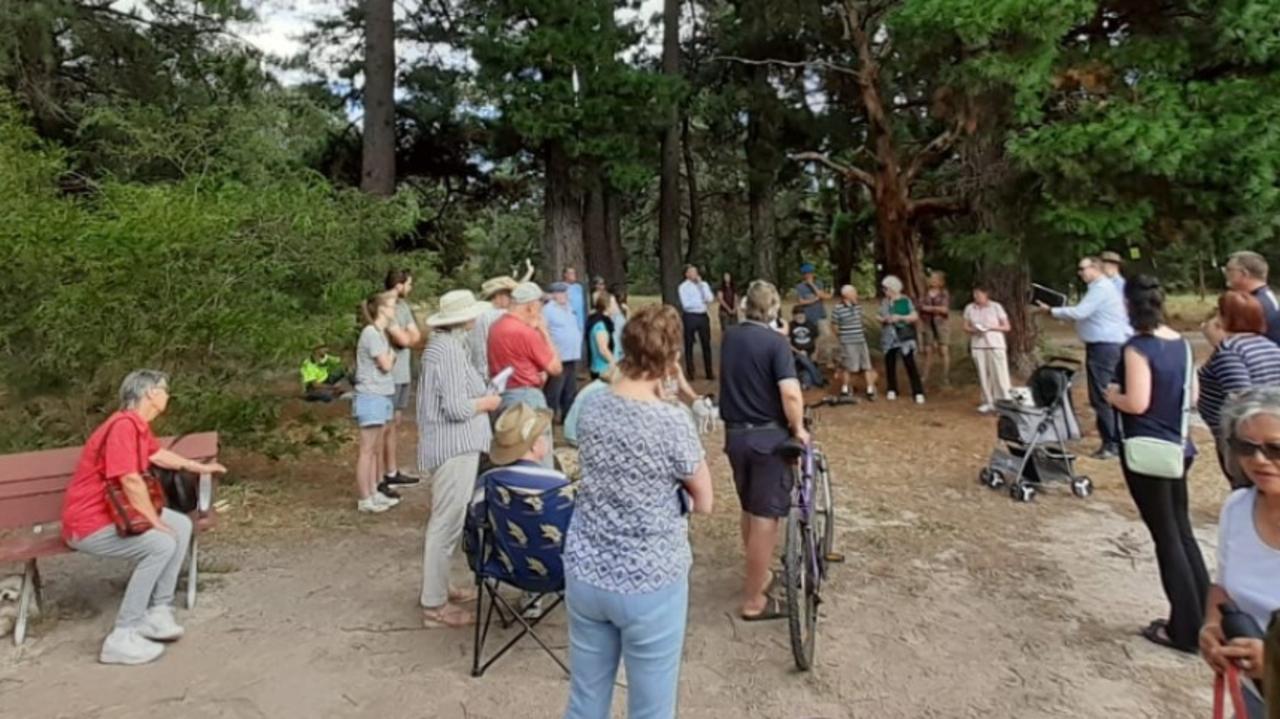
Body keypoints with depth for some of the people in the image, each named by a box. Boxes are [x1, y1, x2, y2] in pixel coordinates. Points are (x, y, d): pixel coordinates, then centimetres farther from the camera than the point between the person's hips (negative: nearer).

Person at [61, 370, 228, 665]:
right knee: (161, 544, -25)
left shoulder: (138, 426, 8)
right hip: (89, 523, -11)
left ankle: (157, 612, 9)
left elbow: (159, 455, 28)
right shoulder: (123, 425, -25)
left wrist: (201, 467, 36)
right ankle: (122, 637, -16)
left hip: (114, 512, 11)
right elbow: (131, 481, -29)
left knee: (182, 526, 7)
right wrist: (157, 522, -19)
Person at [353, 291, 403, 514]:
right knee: (367, 450, -2)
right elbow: (386, 365, -15)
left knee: (377, 449, 14)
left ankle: (374, 493, 22)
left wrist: (391, 356, -4)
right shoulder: (371, 332, -15)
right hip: (371, 397, -9)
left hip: (382, 396, 9)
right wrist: (392, 353, 1)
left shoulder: (381, 333, 13)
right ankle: (365, 499, 5)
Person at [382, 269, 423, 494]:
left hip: (404, 374, 9)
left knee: (396, 425, 16)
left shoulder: (403, 305, 12)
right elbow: (403, 340, -19)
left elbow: (416, 336, 9)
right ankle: (379, 479, 2)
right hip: (389, 376, -9)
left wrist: (406, 337, -11)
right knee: (386, 427, -5)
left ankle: (393, 473, 27)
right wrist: (411, 336, 2)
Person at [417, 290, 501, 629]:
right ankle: (434, 605, 6)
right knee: (447, 523, -3)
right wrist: (487, 402, -9)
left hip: (447, 445, 11)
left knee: (443, 521, 19)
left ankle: (435, 588, 32)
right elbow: (456, 408, -25)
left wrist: (480, 394, 13)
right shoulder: (450, 350, -20)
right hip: (455, 447, -11)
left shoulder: (441, 344, 12)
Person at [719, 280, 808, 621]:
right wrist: (798, 429, -9)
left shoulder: (730, 337, 6)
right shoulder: (775, 342, -14)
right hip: (767, 436, -7)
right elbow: (790, 393, -24)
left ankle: (757, 575, 39)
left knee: (749, 510, 21)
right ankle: (754, 601, 8)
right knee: (765, 517, 1)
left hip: (735, 433, 7)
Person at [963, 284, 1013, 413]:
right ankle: (988, 402, 14)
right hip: (977, 346, 3)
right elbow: (966, 327, 11)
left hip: (995, 345, -3)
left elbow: (1006, 327, 0)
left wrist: (991, 327, -15)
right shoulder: (969, 308, 4)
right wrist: (973, 330, -11)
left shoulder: (996, 307, -3)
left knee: (999, 374, -4)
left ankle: (1004, 401, 2)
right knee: (983, 375, 5)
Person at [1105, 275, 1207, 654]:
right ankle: (1204, 618, 28)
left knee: (1165, 536, 3)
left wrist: (1113, 395, -5)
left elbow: (1137, 403, -24)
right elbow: (1193, 396, 13)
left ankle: (1185, 629, 14)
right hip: (1177, 447, 8)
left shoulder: (1138, 348, -19)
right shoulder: (1181, 343, 6)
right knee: (1182, 530, 18)